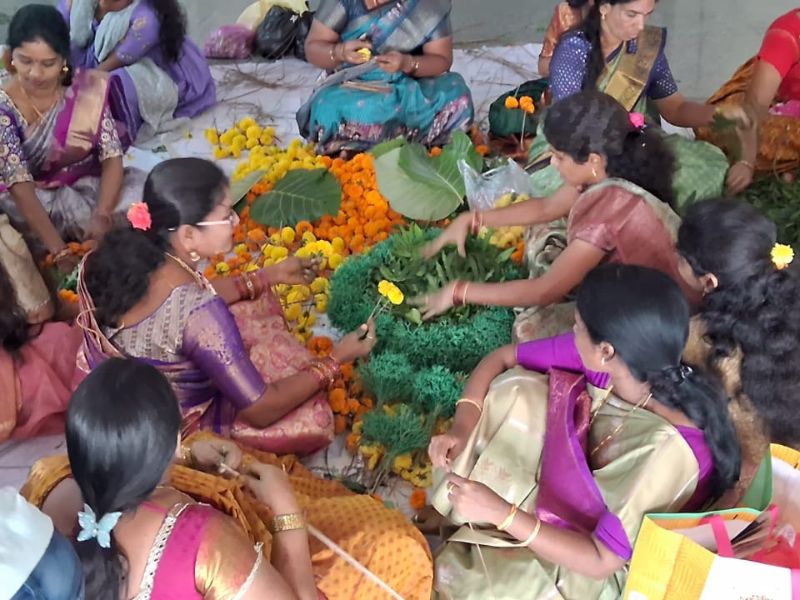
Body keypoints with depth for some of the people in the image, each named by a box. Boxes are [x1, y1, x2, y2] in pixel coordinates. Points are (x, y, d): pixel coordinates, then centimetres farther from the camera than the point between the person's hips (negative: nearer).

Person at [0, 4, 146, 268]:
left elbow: (112, 157, -14)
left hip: (89, 186, 2)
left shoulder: (88, 89, -11)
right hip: (33, 201, -1)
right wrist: (59, 251, -36)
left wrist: (102, 216, -32)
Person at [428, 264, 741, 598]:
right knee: (512, 390, -16)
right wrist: (461, 428, -22)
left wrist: (501, 513, -35)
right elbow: (502, 359, -7)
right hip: (569, 493, 6)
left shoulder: (670, 450, -38)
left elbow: (600, 562, -31)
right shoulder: (627, 359, -21)